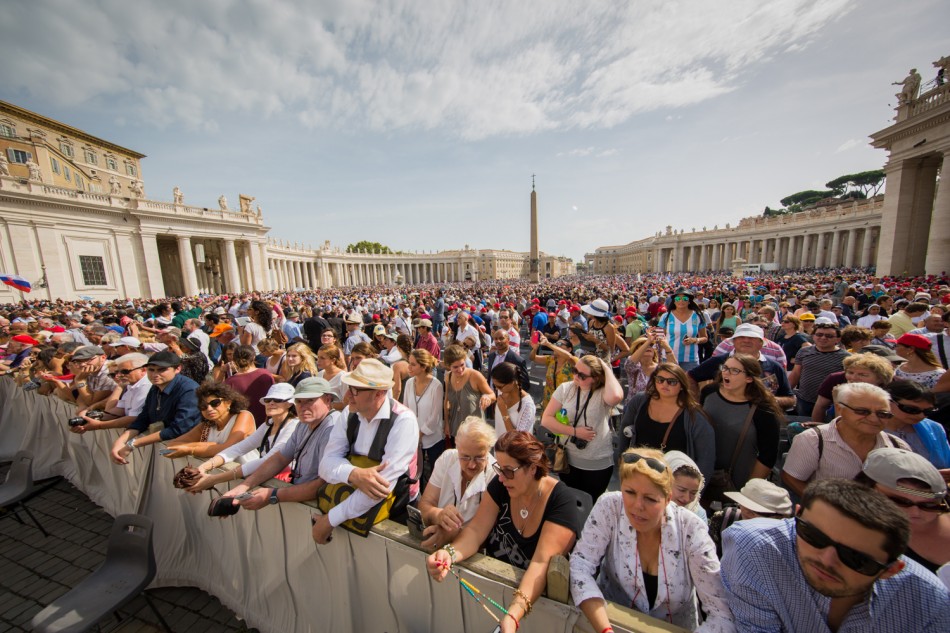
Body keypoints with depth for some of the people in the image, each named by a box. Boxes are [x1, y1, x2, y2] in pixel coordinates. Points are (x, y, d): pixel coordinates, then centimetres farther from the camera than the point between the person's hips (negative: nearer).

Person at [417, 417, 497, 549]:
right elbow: (424, 505, -5)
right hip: (436, 545, 3)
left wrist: (451, 534, -28)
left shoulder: (496, 476, -14)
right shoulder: (447, 458, -5)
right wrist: (438, 515, -25)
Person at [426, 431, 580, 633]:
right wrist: (449, 553, -28)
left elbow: (542, 562, -26)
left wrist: (513, 615, -37)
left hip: (538, 595, -2)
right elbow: (475, 531, -11)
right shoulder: (500, 485, -8)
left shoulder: (561, 501, -20)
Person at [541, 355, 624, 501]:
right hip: (568, 460, 2)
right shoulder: (565, 388, -10)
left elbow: (616, 396, -44)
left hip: (599, 464, -2)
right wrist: (575, 431, -17)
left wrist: (606, 368, -29)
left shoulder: (603, 393, -17)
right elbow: (546, 419, -9)